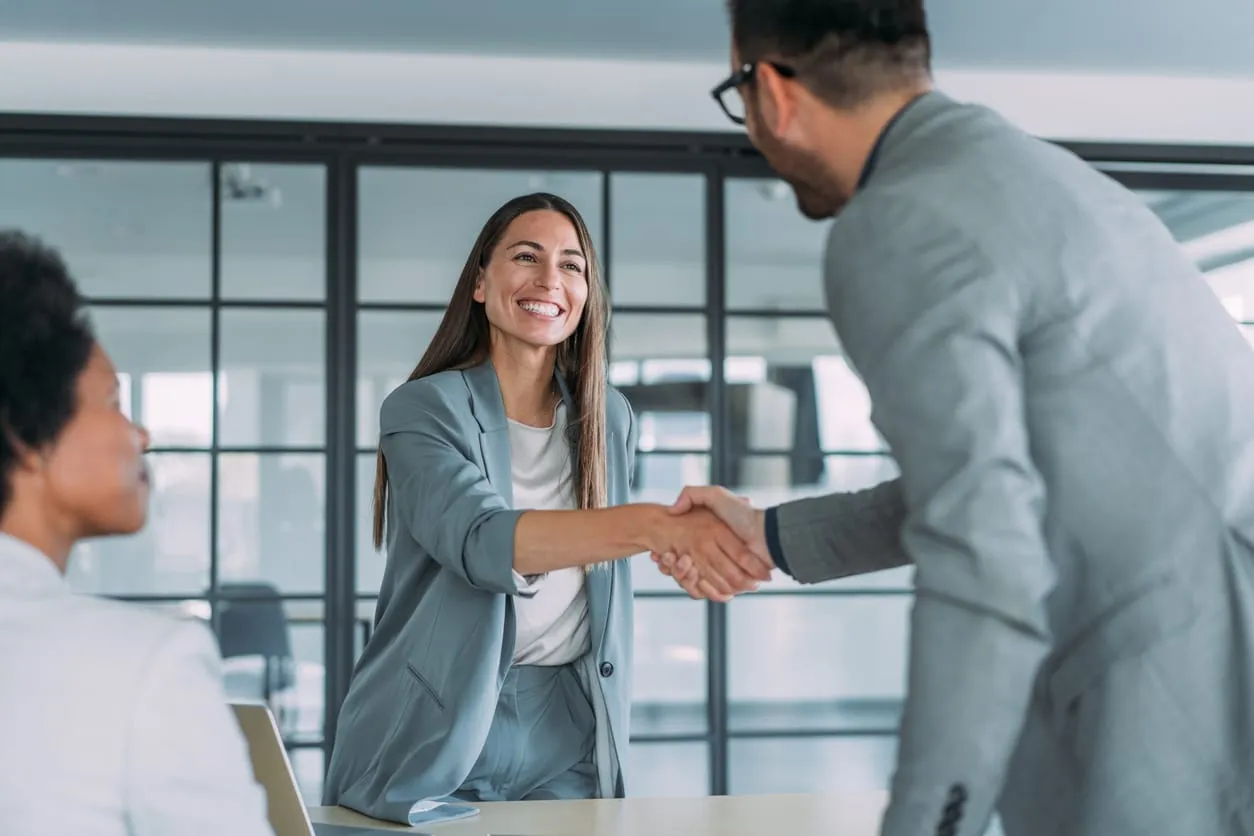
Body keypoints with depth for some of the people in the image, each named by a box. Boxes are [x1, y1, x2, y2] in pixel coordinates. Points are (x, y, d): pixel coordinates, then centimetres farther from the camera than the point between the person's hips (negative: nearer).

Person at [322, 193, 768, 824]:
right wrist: (654, 525, -41)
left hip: (565, 735, 4)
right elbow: (480, 541, -27)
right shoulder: (423, 410, -9)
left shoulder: (610, 419, 6)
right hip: (434, 734, -3)